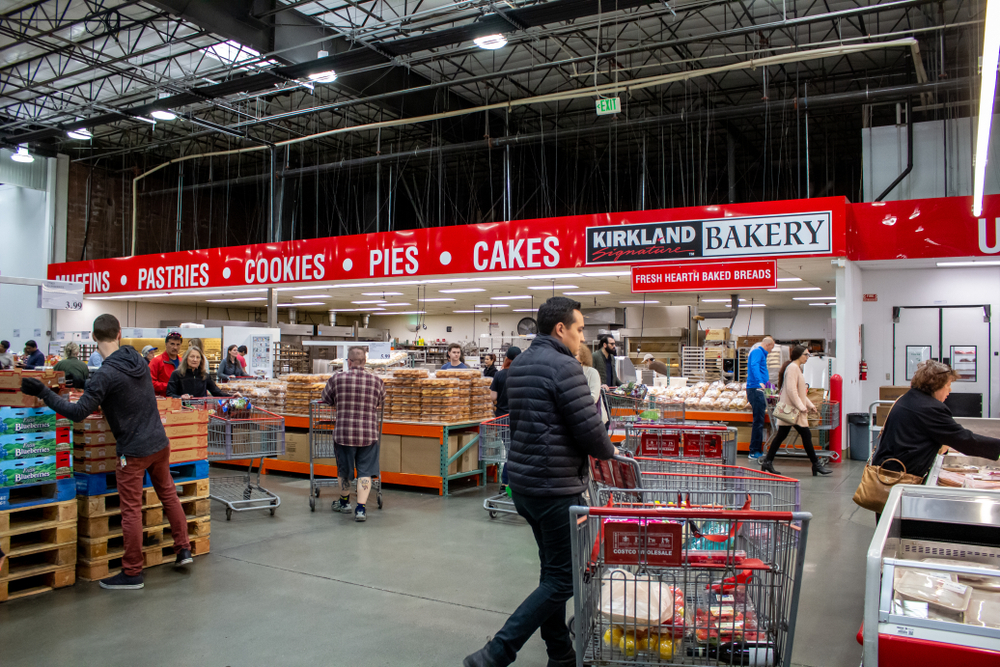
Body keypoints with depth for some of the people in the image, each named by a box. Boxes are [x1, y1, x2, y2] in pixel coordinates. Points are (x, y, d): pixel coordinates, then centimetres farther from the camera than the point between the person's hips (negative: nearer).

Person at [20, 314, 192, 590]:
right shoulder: (139, 361, 4)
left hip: (133, 451, -7)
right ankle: (183, 549, 25)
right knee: (168, 494, 19)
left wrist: (43, 392, -15)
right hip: (160, 443, 7)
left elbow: (78, 412, -20)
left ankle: (132, 573, 11)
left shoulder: (105, 375, -19)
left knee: (131, 510, 2)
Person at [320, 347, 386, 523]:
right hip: (369, 435, 0)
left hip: (344, 434, 0)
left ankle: (345, 502, 38)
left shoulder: (337, 379, -5)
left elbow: (326, 400, 11)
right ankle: (361, 508, 2)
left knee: (344, 470, 19)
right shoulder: (377, 382, -2)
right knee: (365, 472, 8)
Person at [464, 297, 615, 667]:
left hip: (523, 480, 10)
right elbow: (589, 429, -18)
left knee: (553, 570, 19)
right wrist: (610, 452, 2)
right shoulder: (564, 367, -17)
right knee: (563, 578, -1)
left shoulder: (518, 365, 12)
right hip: (555, 487, -10)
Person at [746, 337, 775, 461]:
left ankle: (757, 450, 17)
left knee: (759, 420, 12)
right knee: (758, 421, -11)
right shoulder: (757, 352, -9)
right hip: (756, 389, -11)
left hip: (758, 390, 11)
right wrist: (760, 382, -43)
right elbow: (754, 366, -28)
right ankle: (754, 452, -10)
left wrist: (766, 378, 60)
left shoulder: (760, 353, 24)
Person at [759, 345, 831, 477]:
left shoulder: (797, 368, 19)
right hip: (792, 408, -11)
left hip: (788, 409, 11)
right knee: (806, 435, -4)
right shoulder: (792, 367, -14)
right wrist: (801, 406, -20)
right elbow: (791, 390, -21)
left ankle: (767, 461, 8)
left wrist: (810, 405, 21)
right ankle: (816, 465, 3)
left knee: (781, 435, 8)